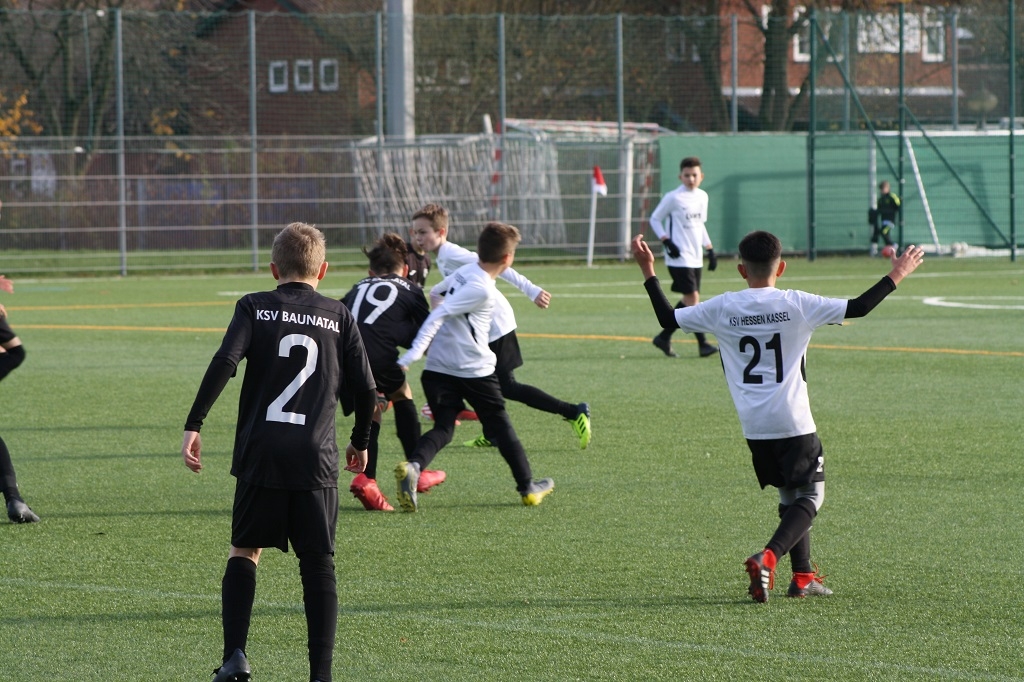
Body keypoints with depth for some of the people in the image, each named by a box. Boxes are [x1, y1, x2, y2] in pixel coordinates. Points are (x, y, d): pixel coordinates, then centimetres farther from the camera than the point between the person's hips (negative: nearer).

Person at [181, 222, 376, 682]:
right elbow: (365, 390, 8)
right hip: (316, 459, 0)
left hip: (260, 454, 0)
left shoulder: (254, 308, 5)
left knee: (244, 551, 14)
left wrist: (193, 425, -10)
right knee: (318, 565, 4)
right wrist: (360, 441, 25)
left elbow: (224, 364, -10)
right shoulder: (339, 318, 9)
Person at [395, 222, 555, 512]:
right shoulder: (482, 289, -18)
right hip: (475, 370, -7)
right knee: (500, 426, 11)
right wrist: (413, 355, -24)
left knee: (443, 428, 6)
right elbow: (438, 315, -23)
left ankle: (412, 466, -23)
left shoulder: (463, 271, 6)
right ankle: (528, 486, 24)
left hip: (438, 369, 7)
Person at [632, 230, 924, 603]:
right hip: (794, 422, -4)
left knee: (790, 496, 20)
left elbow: (668, 318, 8)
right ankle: (768, 557, -17)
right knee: (810, 496, 5)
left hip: (754, 427, 4)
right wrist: (895, 276, 8)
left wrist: (649, 272, 19)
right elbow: (857, 307, -5)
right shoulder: (796, 304, -7)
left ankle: (803, 576, 20)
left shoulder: (721, 308, -1)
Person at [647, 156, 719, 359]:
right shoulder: (673, 198, -9)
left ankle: (664, 337, 19)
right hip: (679, 258, -7)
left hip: (695, 258, 7)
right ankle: (703, 344, -11)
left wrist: (710, 249, 18)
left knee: (688, 300, 8)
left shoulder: (702, 197, 11)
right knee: (692, 297, -13)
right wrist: (667, 242, -13)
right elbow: (655, 219, -2)